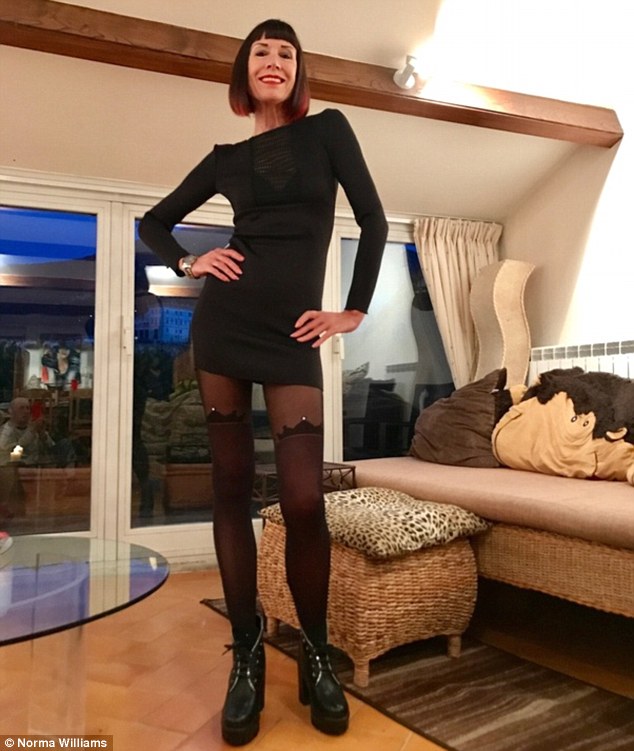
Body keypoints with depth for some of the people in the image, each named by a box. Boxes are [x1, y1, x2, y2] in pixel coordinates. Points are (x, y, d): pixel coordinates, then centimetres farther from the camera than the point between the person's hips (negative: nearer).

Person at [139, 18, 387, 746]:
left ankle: (315, 653, 12)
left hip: (292, 332, -2)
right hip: (224, 322, 2)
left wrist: (354, 311, 3)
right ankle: (247, 652, 15)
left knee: (304, 501, -9)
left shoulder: (327, 129, 10)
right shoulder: (226, 157, 14)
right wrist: (188, 263, 4)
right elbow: (154, 222, 23)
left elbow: (373, 221, 6)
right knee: (231, 487, 2)